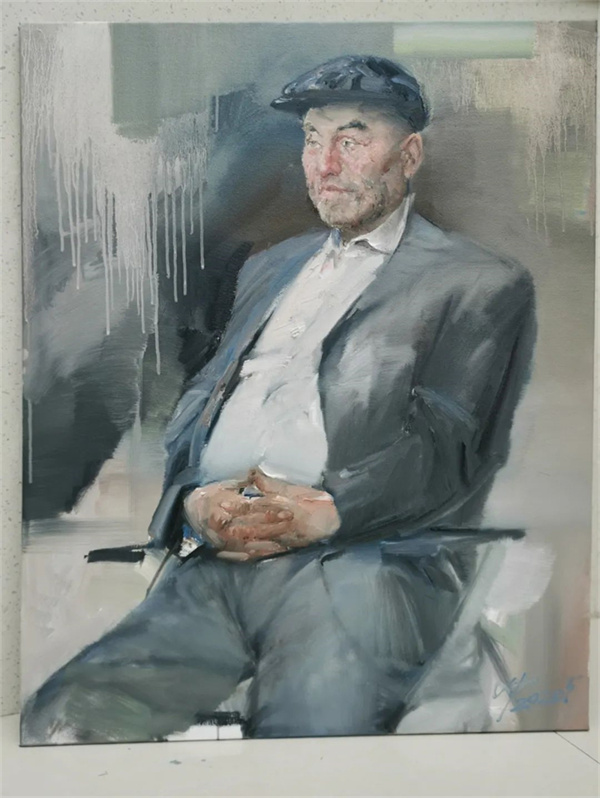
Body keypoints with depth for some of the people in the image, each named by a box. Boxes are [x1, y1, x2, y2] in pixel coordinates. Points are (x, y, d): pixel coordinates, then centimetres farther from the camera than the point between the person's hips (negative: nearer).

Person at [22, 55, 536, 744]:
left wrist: (326, 512, -17)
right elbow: (198, 402, 21)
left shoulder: (482, 285, 9)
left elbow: (451, 445, -2)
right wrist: (193, 499, -1)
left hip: (361, 559, -4)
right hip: (213, 560, 5)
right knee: (61, 720, -14)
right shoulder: (270, 267, 28)